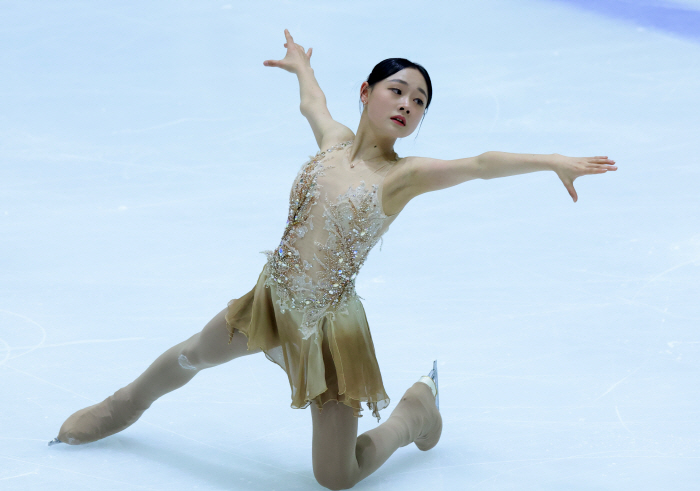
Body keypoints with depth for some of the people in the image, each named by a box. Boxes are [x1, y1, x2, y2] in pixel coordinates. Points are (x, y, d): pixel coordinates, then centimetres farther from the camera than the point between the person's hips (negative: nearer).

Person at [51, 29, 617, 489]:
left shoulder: (405, 175, -16)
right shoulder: (335, 140, -2)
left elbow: (480, 163, -31)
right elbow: (312, 101, 22)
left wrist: (553, 161, -44)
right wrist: (301, 63, 40)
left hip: (328, 323, -5)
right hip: (272, 301, 5)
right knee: (192, 356, 29)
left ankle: (415, 410, 27)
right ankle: (129, 403, 62)